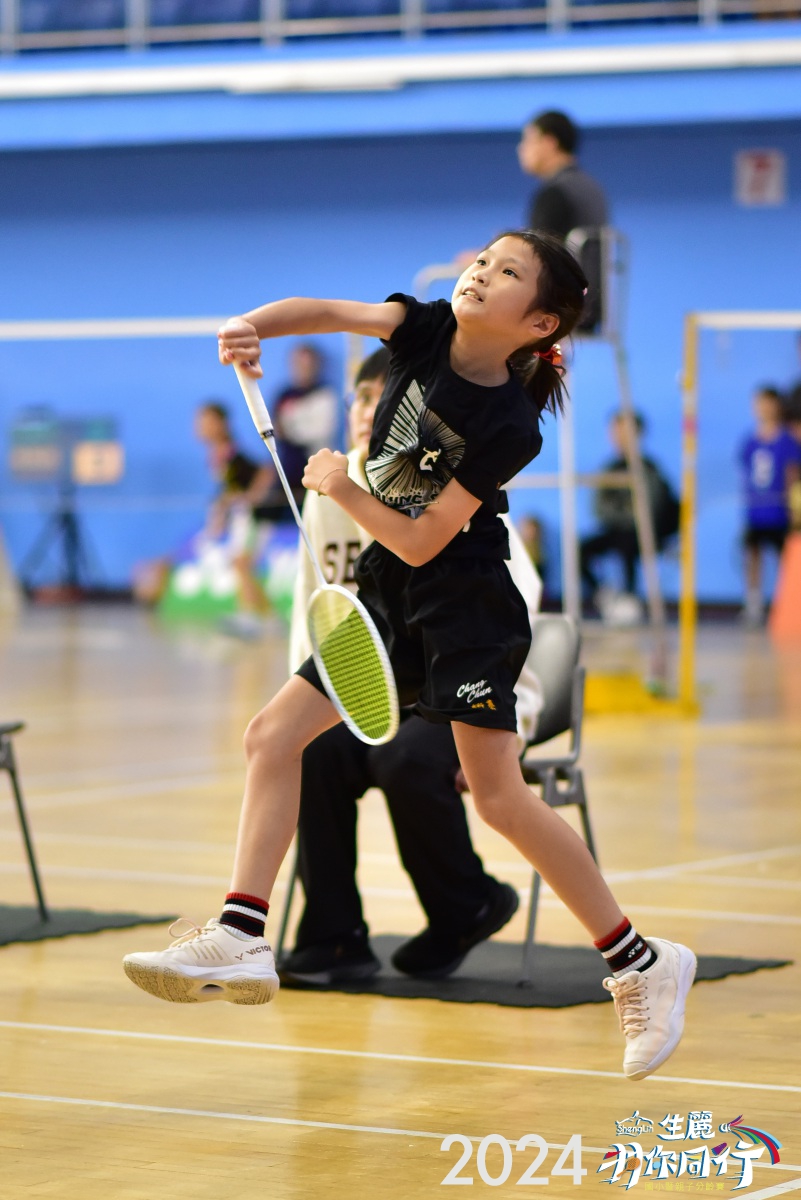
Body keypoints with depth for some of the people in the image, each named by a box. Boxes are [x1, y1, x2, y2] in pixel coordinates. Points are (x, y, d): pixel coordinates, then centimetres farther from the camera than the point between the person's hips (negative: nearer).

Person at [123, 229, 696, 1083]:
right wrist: (253, 327, -29)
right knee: (272, 737, 0)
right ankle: (241, 940, -1)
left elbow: (422, 541, -19)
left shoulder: (511, 427, -21)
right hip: (387, 591, 7)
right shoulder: (429, 330, -5)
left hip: (464, 603, -7)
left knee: (498, 797, -10)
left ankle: (641, 964, 2)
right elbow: (324, 312, -11)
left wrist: (343, 489, -25)